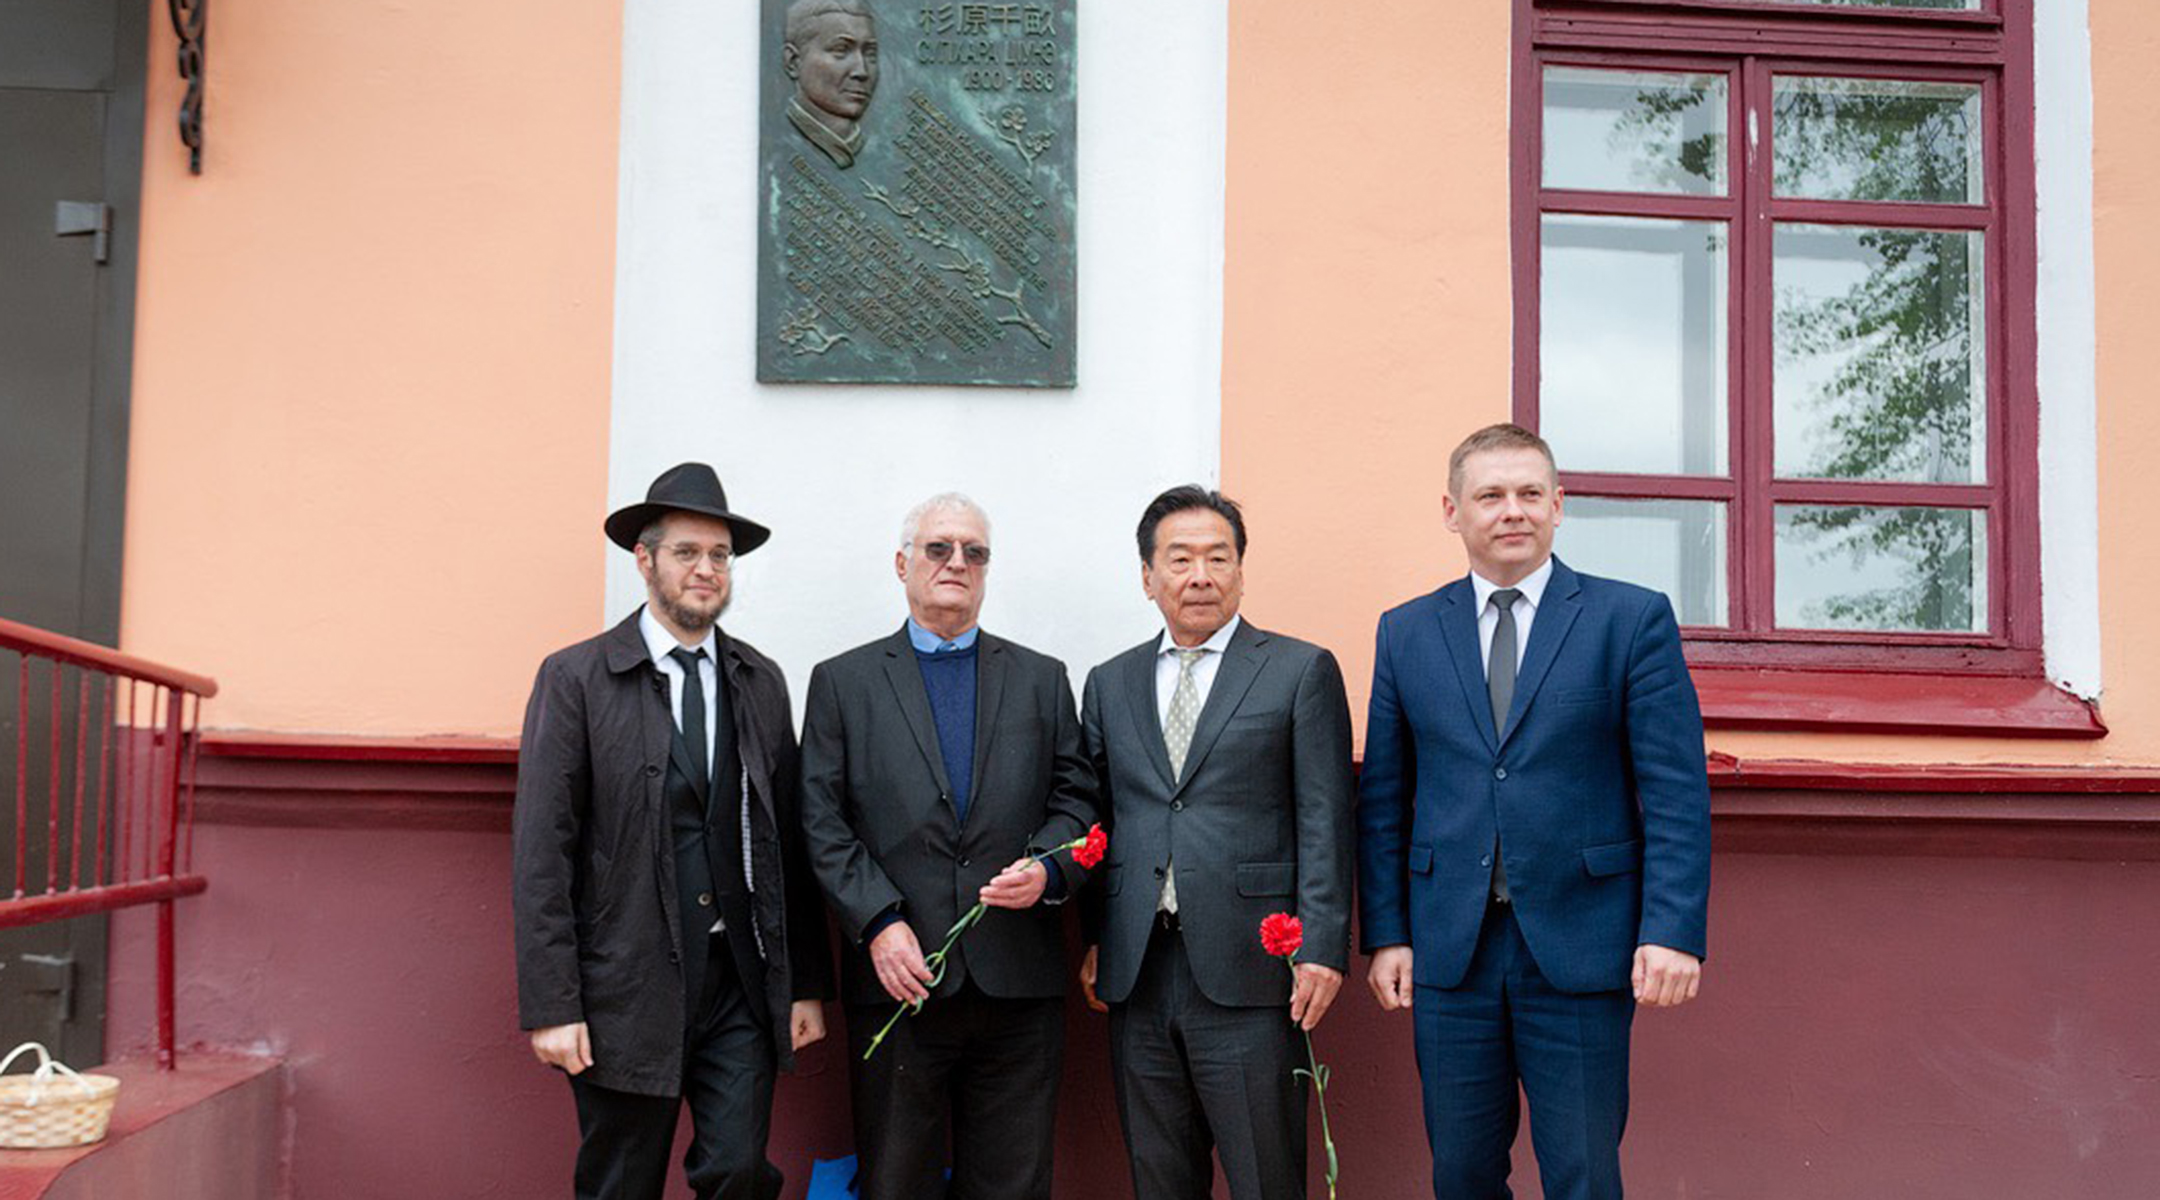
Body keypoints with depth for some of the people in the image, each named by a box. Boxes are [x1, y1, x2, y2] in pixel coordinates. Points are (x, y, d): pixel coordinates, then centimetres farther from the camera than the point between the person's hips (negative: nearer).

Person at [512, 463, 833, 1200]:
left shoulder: (761, 682, 8)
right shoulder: (575, 679, -4)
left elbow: (787, 840, 9)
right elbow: (540, 851, -7)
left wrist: (807, 983, 8)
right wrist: (552, 1006, -12)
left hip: (743, 981, 3)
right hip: (628, 988, -2)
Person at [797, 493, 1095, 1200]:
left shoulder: (1042, 680, 13)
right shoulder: (843, 682, 8)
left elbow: (1077, 799, 11)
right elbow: (822, 822, 1)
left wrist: (1048, 868, -10)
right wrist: (879, 922, -10)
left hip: (1018, 982, 1)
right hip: (898, 980, -1)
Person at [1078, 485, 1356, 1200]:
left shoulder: (1301, 671, 1)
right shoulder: (1109, 685, 13)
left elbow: (1325, 820, -4)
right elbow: (1097, 819, 14)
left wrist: (1322, 949, -10)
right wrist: (1092, 940, 7)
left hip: (1247, 972, -4)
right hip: (1136, 975, 4)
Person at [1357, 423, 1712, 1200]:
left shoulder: (1633, 619, 1)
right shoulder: (1407, 633, 9)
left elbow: (1676, 792, -3)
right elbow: (1382, 799, 10)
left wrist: (1673, 931, -12)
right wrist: (1386, 934, 4)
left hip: (1580, 949, -2)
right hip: (1450, 952, 3)